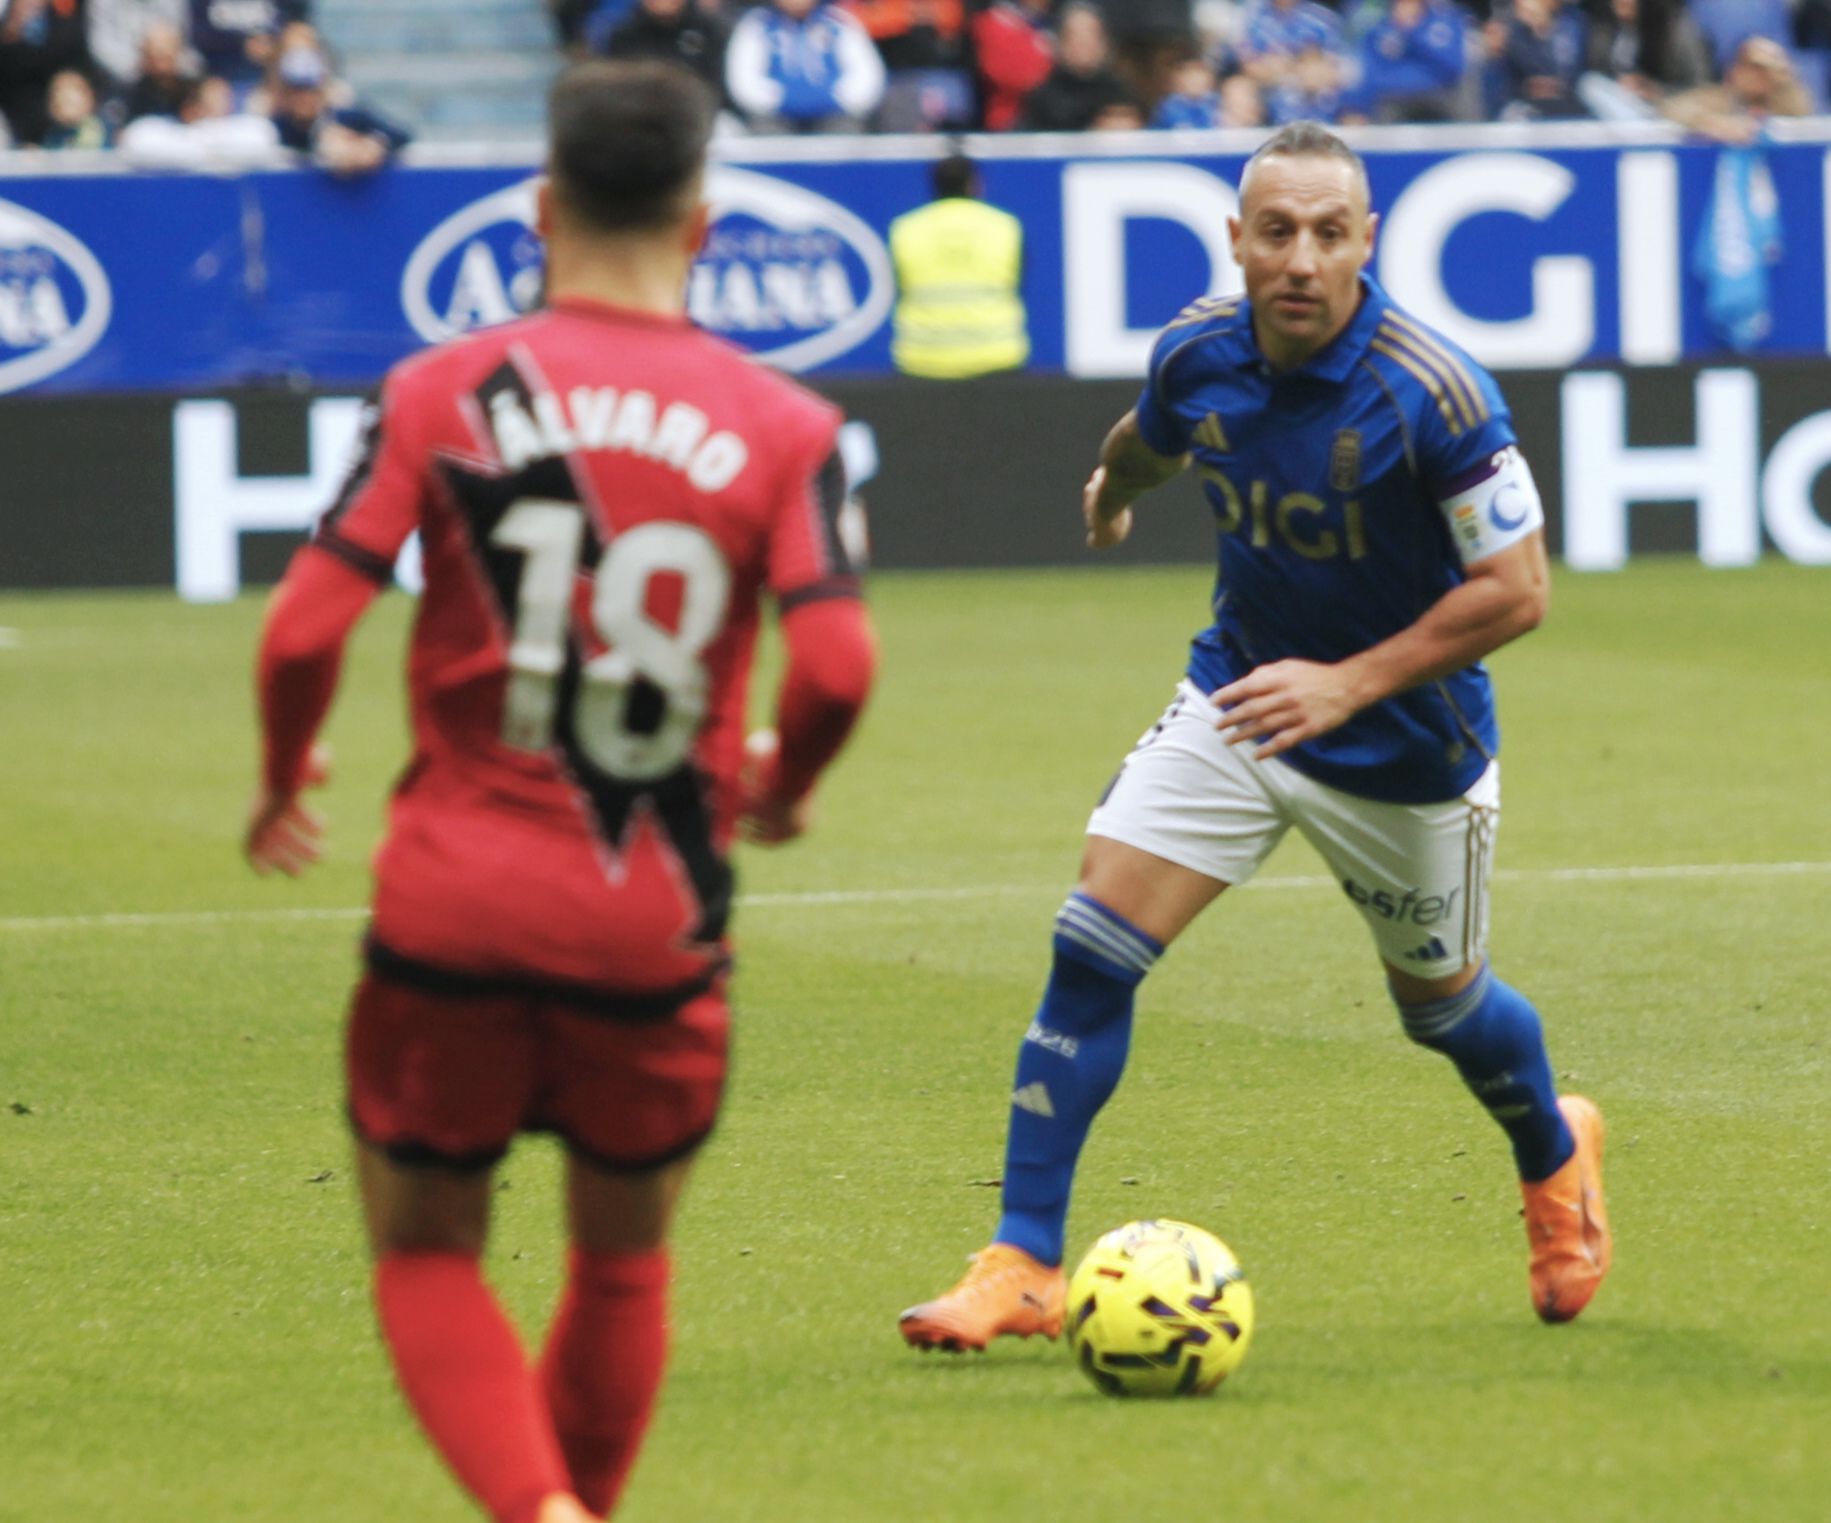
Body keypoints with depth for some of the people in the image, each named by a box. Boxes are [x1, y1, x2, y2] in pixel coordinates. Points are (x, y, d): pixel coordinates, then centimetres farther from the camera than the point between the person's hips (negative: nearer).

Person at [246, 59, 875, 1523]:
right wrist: (779, 788, 10)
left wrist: (282, 783, 10)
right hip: (660, 927, 1)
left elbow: (304, 631, -10)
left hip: (453, 907, -1)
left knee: (427, 1258, 12)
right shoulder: (784, 426, -2)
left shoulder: (443, 391, -3)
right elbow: (836, 665, -12)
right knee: (623, 1263, 23)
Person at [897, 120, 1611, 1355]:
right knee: (1092, 947, -12)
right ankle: (1025, 1263, -6)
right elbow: (1144, 444, 15)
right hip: (1238, 699, 3)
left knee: (1440, 1002, 15)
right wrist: (1111, 491, 37)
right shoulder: (1200, 357, -11)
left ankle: (1557, 1157, 50)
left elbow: (1517, 590, -23)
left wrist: (1349, 683, -30)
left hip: (1402, 744, -3)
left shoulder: (1432, 394, -27)